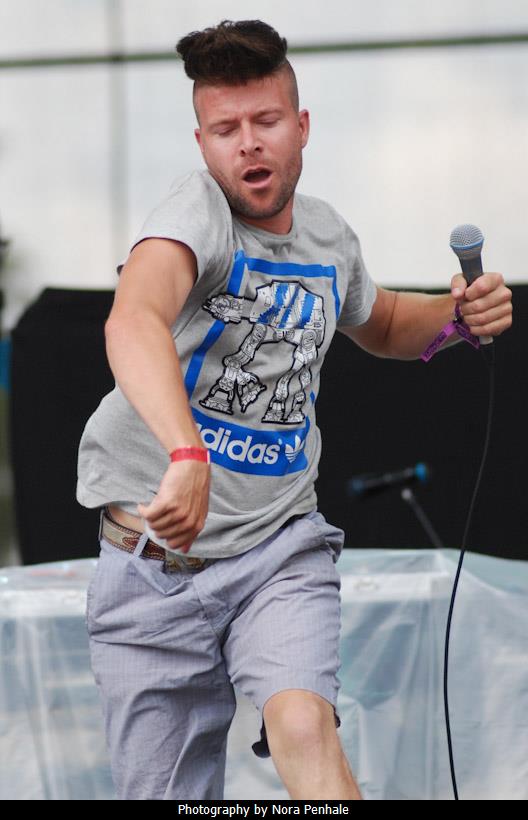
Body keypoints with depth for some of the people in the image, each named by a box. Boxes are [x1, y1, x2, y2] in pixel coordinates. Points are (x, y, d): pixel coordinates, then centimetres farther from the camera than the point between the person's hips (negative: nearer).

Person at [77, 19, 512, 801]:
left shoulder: (328, 237, 4)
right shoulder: (197, 211, -16)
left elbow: (381, 325, 29)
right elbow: (132, 322, -39)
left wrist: (457, 312, 5)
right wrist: (185, 455, -56)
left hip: (280, 546, 3)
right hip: (154, 561, -3)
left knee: (304, 725, -26)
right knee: (166, 790, 5)